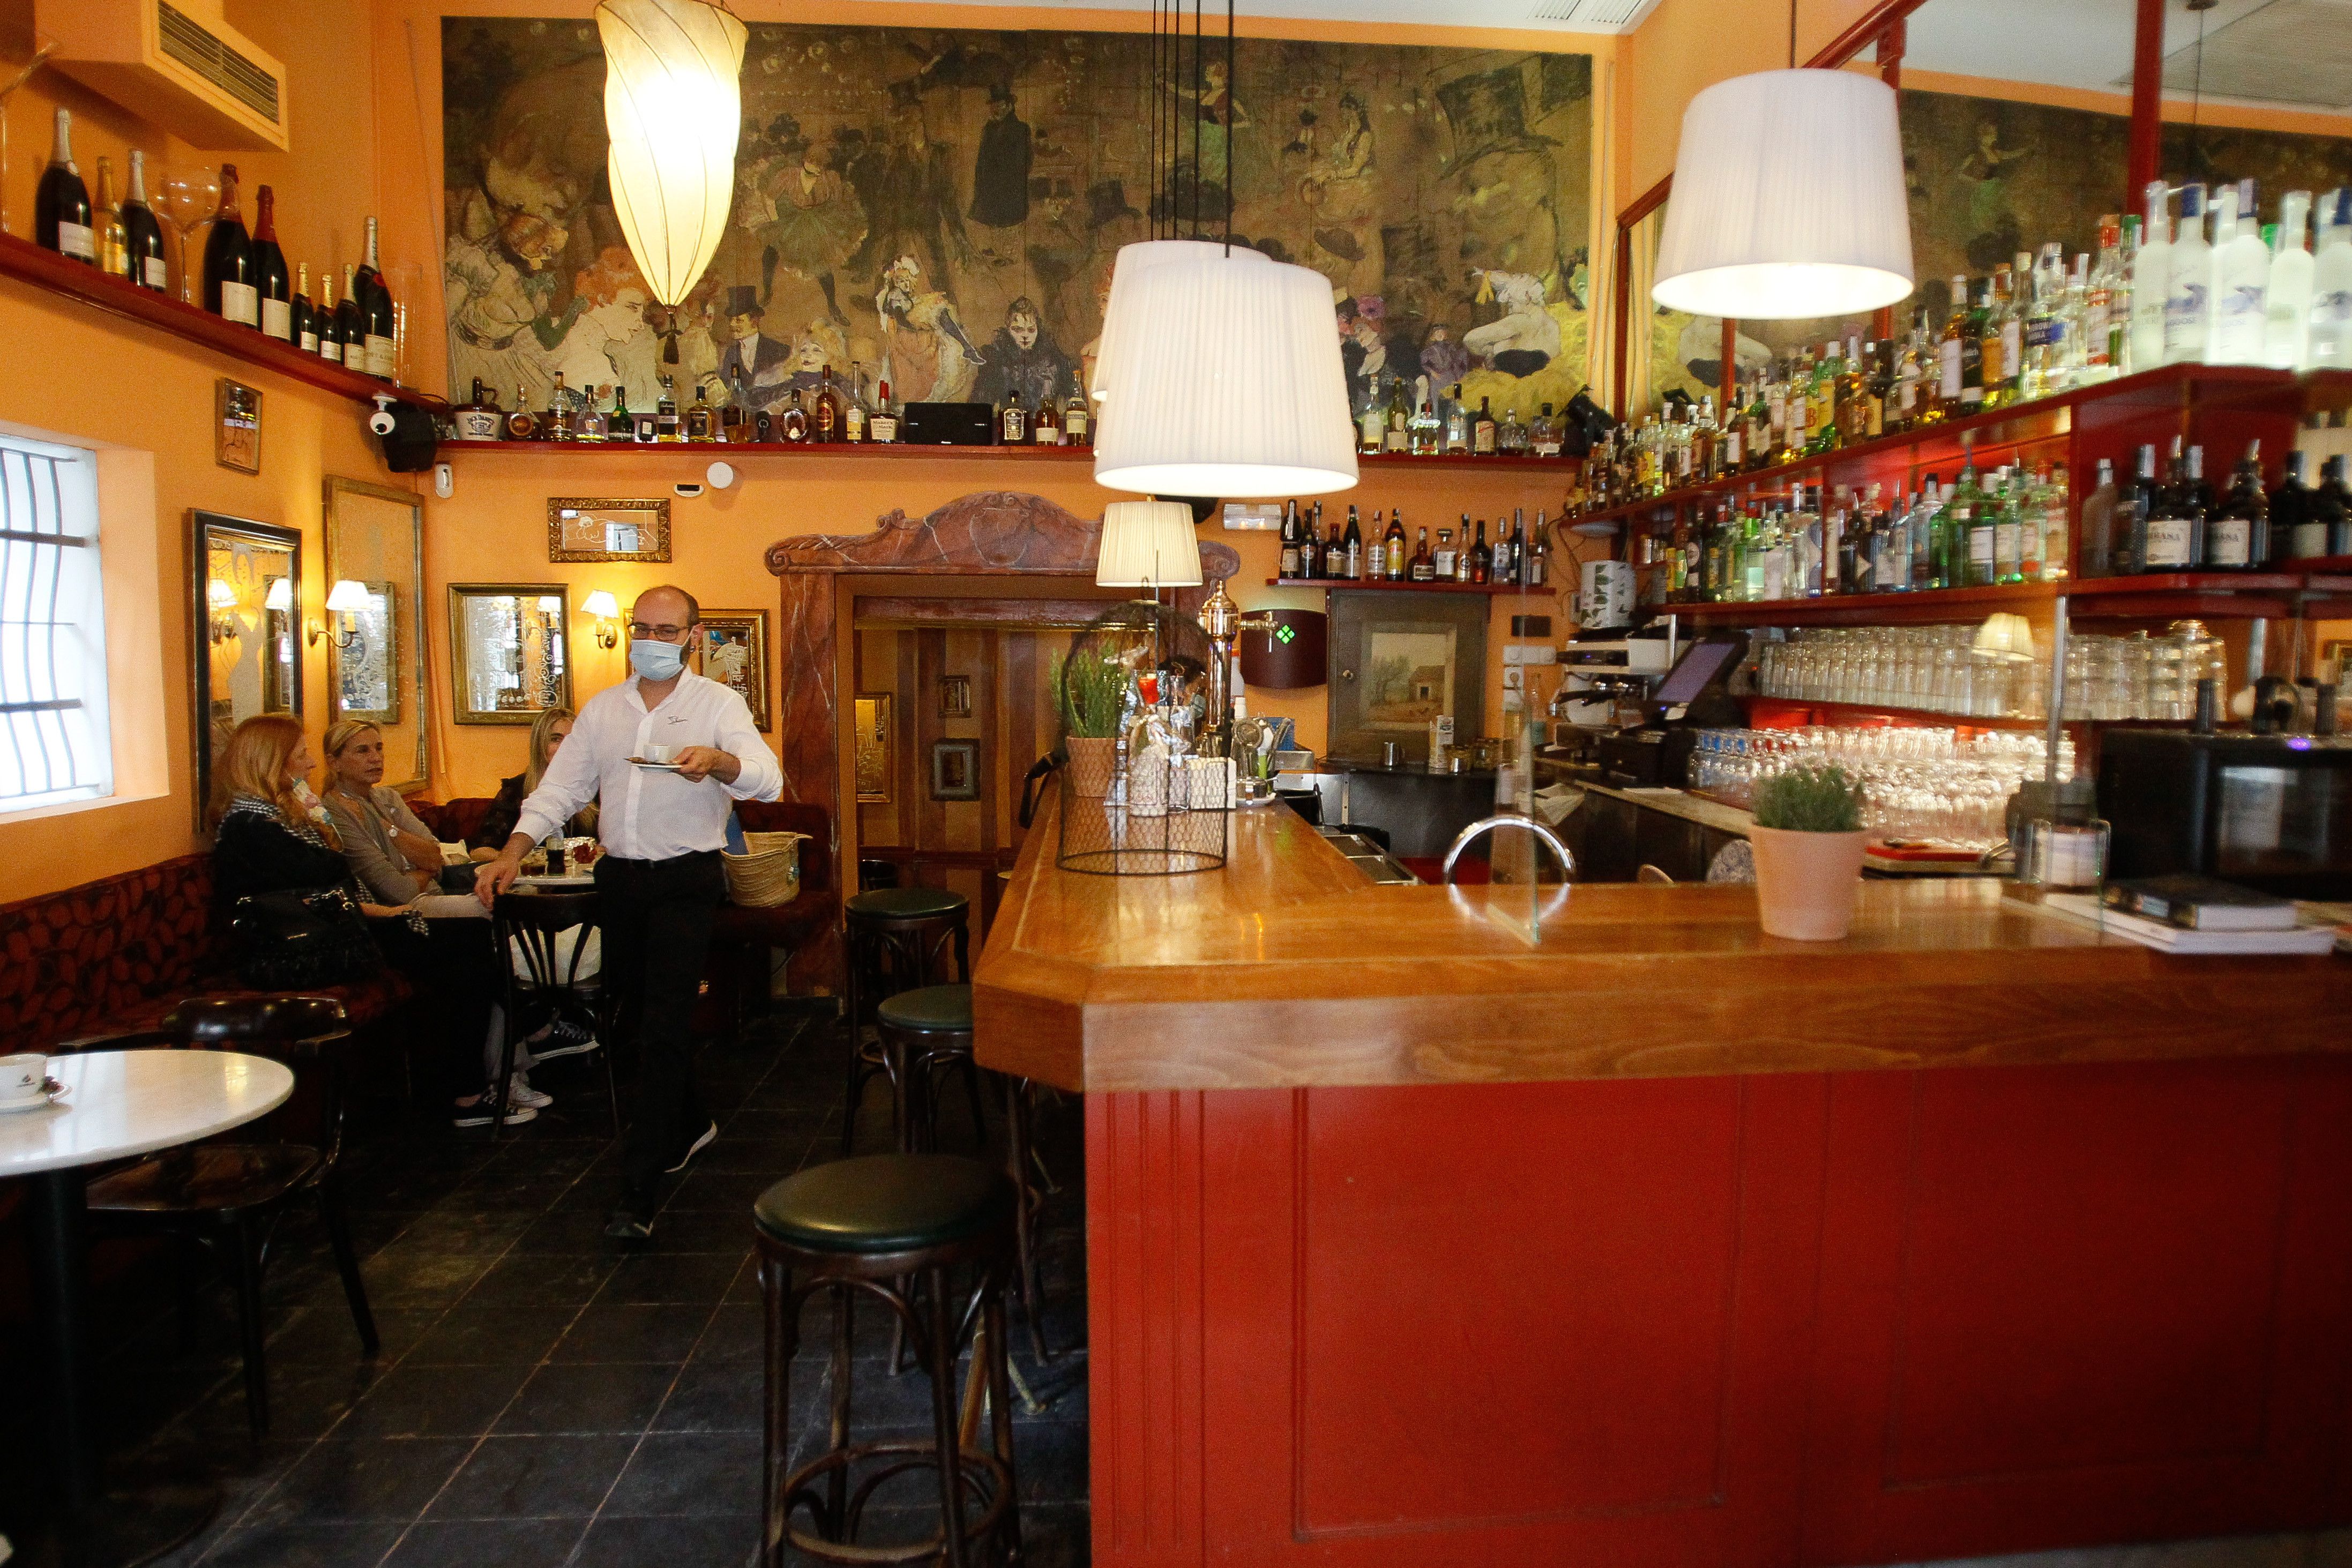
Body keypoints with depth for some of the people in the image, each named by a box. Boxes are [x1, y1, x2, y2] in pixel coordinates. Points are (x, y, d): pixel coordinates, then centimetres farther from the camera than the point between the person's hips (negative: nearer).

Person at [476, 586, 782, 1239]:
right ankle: (689, 1124, 38)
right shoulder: (603, 708, 12)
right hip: (620, 878, 6)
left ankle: (637, 1191, -7)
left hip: (685, 881, -6)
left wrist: (717, 761, -39)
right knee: (635, 1018, 15)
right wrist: (513, 855, -3)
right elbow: (560, 788, 12)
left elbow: (768, 779, -18)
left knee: (662, 1029, -10)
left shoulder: (717, 703, -3)